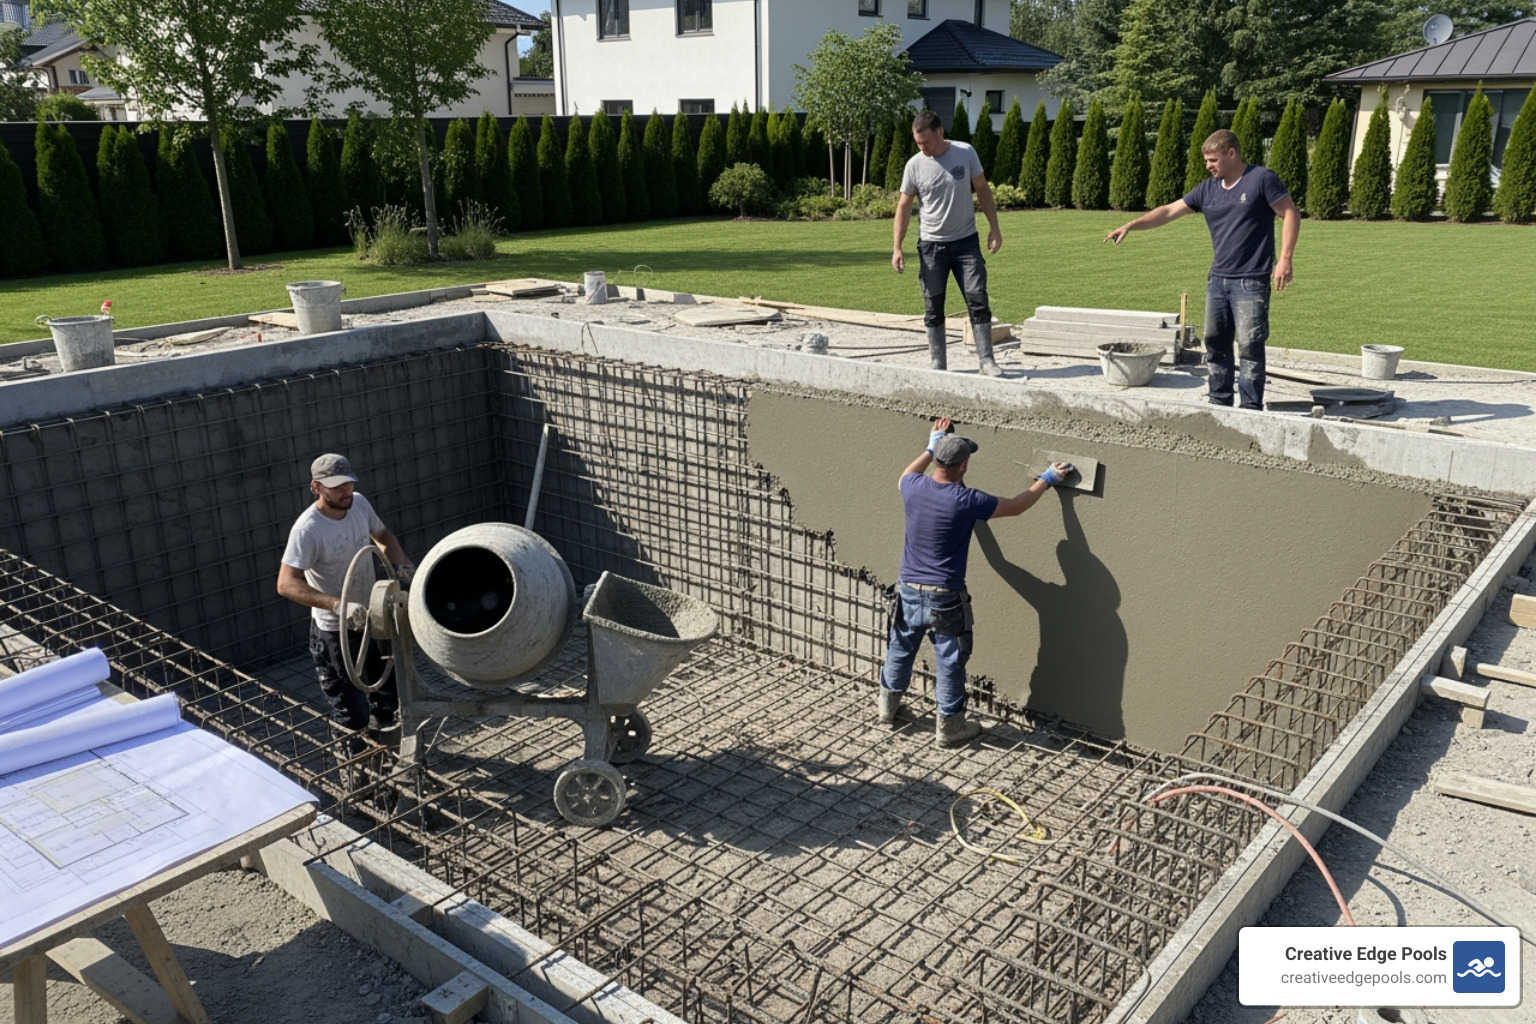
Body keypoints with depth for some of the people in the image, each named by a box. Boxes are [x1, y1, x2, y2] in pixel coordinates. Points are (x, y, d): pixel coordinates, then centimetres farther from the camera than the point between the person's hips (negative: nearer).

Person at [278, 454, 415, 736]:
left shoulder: (359, 504, -7)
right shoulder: (307, 530, -26)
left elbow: (382, 536, 12)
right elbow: (286, 584, -32)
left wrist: (401, 564, -8)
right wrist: (337, 605, -43)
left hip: (372, 616, 6)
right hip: (335, 631, -6)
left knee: (389, 691, 23)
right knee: (352, 716, 2)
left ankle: (381, 729, 49)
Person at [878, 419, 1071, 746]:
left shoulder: (914, 488, -6)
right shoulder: (967, 501, -18)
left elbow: (906, 475, 23)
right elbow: (1016, 506, -2)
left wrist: (932, 447, 34)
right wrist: (1047, 479, 13)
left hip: (908, 589, 5)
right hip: (944, 597, -5)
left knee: (900, 649, 22)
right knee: (950, 661, 9)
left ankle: (888, 706, 39)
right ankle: (948, 728, 20)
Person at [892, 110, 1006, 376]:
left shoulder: (965, 153, -4)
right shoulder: (914, 165, -5)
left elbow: (982, 190, 6)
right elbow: (904, 206, 1)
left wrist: (994, 227, 1)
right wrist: (897, 248, -5)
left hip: (966, 241, 0)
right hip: (931, 244, 0)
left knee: (978, 300, -5)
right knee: (933, 309, 4)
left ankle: (987, 360, 0)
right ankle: (938, 365, 13)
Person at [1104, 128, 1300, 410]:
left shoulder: (1262, 179, -6)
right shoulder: (1208, 189, 11)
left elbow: (1290, 214, -6)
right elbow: (1168, 211, 10)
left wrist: (1285, 259, -13)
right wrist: (1130, 226, 1)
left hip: (1251, 281, -7)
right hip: (1218, 279, 7)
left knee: (1249, 345, -7)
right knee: (1215, 343, 9)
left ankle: (1251, 408, -1)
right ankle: (1219, 403, 19)